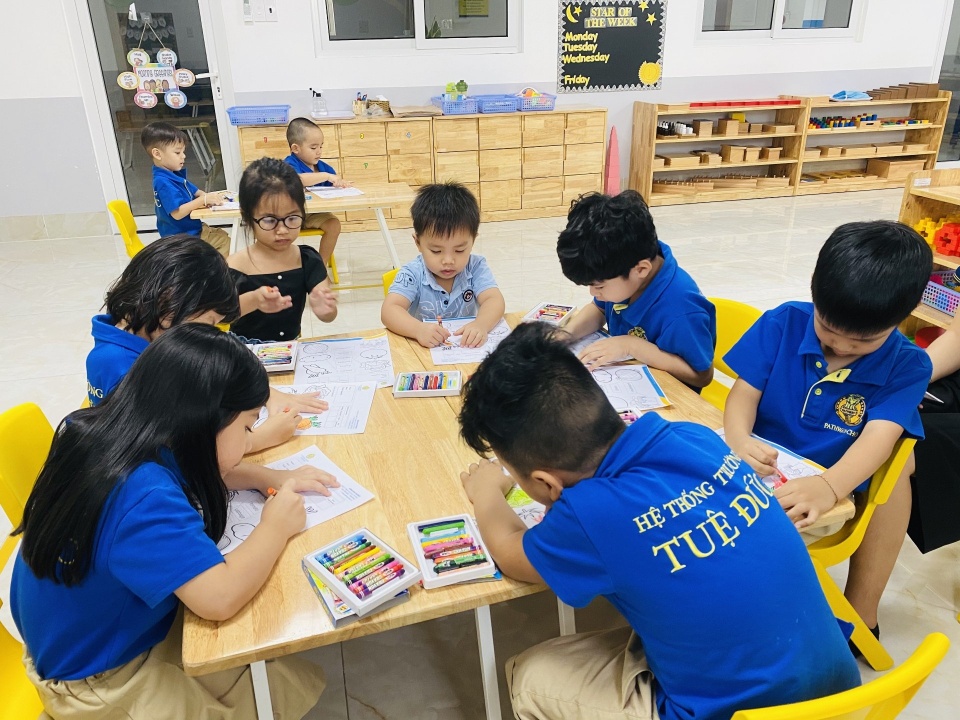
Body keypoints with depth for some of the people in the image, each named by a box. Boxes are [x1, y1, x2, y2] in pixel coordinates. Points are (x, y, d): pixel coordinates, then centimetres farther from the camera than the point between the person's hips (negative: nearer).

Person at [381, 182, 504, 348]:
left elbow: (494, 300, -15)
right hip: (423, 351, -1)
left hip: (469, 349, 1)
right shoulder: (413, 273, -9)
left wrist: (481, 325, -37)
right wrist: (418, 329, -40)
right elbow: (389, 310, -20)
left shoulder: (475, 267, -4)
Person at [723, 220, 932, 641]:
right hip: (759, 471, 0)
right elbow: (745, 391, -9)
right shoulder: (783, 323, -6)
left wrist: (828, 486, -43)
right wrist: (739, 441, -33)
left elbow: (878, 437, -22)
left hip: (831, 493, 1)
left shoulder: (906, 367, -7)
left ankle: (859, 615, -6)